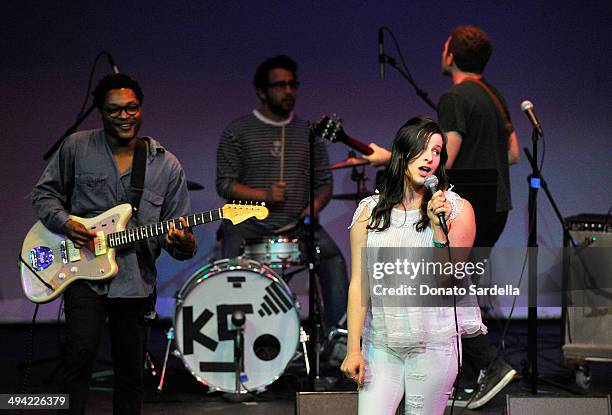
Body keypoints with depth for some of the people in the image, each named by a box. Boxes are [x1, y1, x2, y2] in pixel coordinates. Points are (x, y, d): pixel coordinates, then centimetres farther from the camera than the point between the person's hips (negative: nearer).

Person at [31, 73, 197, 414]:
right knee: (81, 354, -21)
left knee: (131, 376, 9)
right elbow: (45, 193, 11)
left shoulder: (167, 166, 3)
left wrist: (183, 244, -19)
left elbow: (177, 228, 5)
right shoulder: (77, 148, 1)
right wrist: (64, 223, -9)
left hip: (137, 281, 2)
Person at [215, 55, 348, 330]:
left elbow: (324, 183, 17)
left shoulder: (309, 132, 15)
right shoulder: (238, 132, 4)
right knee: (232, 265, -31)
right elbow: (225, 184, 0)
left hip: (298, 225, 2)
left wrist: (314, 206, -5)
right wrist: (264, 195, -15)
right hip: (250, 224, -2)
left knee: (334, 259, -23)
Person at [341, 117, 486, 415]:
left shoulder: (458, 209, 1)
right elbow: (359, 283, 2)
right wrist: (353, 348, -3)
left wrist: (438, 227, -16)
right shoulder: (369, 211, 4)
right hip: (380, 347, 1)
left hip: (434, 345, -1)